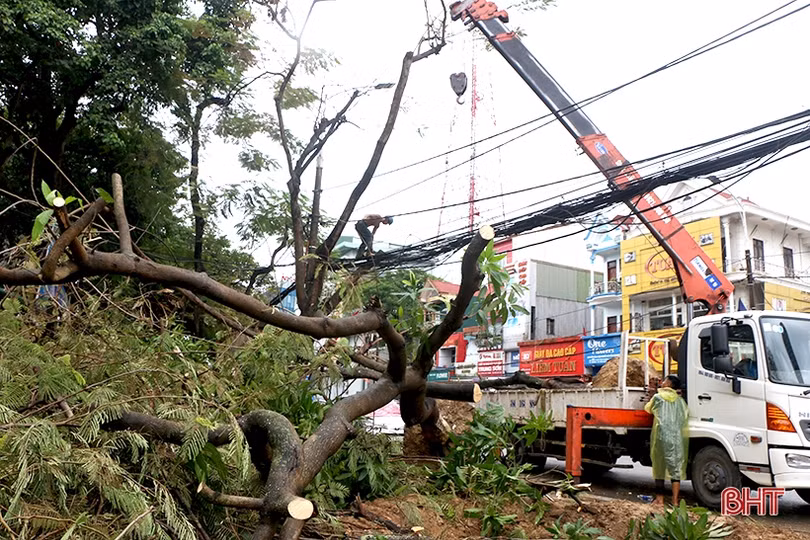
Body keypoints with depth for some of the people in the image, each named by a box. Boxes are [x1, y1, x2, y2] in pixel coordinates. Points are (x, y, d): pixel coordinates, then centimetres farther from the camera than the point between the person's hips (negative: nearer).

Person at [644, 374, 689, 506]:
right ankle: (675, 500, 2)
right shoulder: (680, 400, 10)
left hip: (661, 437, -2)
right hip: (677, 439, 2)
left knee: (659, 467, 10)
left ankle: (660, 497, 15)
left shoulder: (658, 397, 2)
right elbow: (686, 417, 10)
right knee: (676, 470, 5)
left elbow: (648, 409, 17)